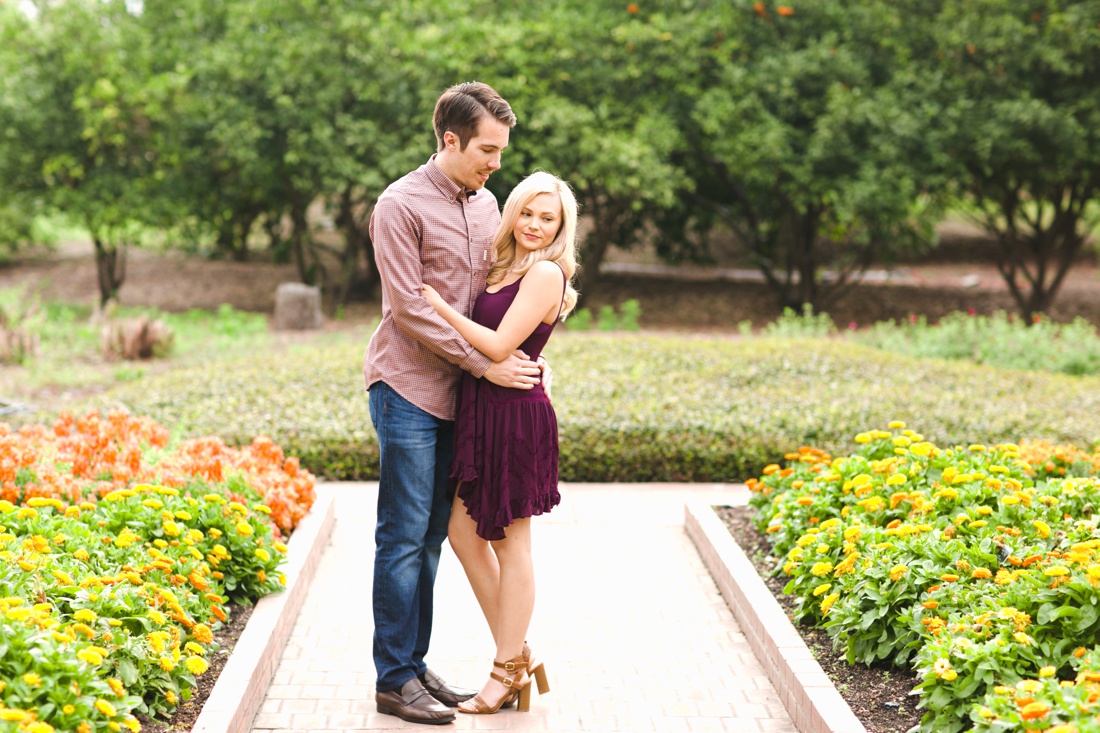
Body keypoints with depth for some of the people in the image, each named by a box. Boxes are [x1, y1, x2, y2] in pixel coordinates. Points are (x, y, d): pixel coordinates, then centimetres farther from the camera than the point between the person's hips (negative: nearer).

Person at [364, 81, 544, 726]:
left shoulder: (486, 203, 13)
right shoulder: (402, 205, -9)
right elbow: (410, 308, -14)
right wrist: (486, 364, -14)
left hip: (456, 394, 7)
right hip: (408, 388, -7)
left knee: (432, 535, 11)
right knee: (404, 536, -4)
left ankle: (415, 666, 19)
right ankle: (394, 681, 3)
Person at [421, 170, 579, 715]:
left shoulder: (546, 273, -12)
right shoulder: (504, 268, 14)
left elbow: (499, 345, -18)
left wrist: (437, 304, -14)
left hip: (514, 417, -9)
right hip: (482, 414, 9)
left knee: (509, 542, 1)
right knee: (464, 533, 12)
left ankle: (510, 670, 15)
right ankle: (518, 656, 23)